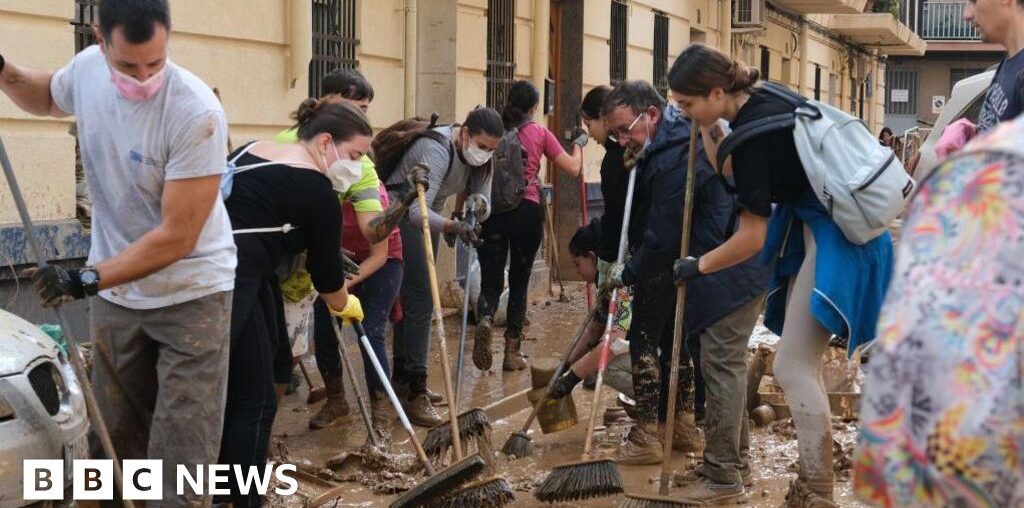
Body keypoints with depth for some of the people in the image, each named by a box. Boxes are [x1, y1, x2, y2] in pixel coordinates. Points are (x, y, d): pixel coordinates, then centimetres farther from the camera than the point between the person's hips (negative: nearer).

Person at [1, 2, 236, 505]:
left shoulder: (196, 113, -26)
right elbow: (45, 96, 19)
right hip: (115, 290, 6)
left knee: (181, 448, -7)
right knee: (112, 439, 14)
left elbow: (177, 238, -24)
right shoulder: (87, 68, -8)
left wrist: (85, 280, -26)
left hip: (191, 293, -5)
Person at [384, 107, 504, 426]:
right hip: (401, 217, -8)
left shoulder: (480, 156, -5)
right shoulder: (436, 151, -31)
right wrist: (452, 227, -54)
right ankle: (415, 391, -14)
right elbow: (417, 211, -39)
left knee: (412, 296, 13)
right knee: (420, 299, -14)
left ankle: (401, 376, 24)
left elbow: (485, 203, -4)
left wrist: (478, 204, -28)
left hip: (427, 216, 8)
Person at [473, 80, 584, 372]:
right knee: (519, 281, 11)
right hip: (527, 211, -1)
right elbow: (573, 169, 7)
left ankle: (485, 320, -26)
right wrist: (578, 145, 27)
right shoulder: (540, 134, 5)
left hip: (492, 210, 1)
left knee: (491, 280, 6)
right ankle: (513, 352, 13)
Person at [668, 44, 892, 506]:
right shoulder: (757, 103, 4)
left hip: (837, 239, -10)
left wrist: (698, 266, -5)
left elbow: (751, 237, -19)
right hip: (820, 227, 10)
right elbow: (731, 172, 22)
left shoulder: (752, 131, -22)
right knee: (802, 364, 14)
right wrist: (708, 127, 8)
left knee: (793, 368, -8)